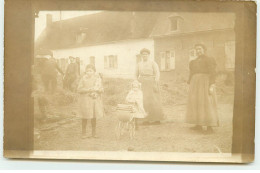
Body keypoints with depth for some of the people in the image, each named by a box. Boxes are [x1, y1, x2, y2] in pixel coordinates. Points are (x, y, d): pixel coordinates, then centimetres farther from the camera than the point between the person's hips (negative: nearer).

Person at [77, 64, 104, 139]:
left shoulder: (97, 78, 4)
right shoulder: (83, 78, -6)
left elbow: (102, 89, 6)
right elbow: (79, 89, -10)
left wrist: (97, 89, -15)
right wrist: (88, 90, -20)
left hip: (95, 99, 3)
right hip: (86, 99, -3)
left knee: (94, 116, 7)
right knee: (85, 116, 2)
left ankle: (94, 133, 19)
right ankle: (84, 133, 15)